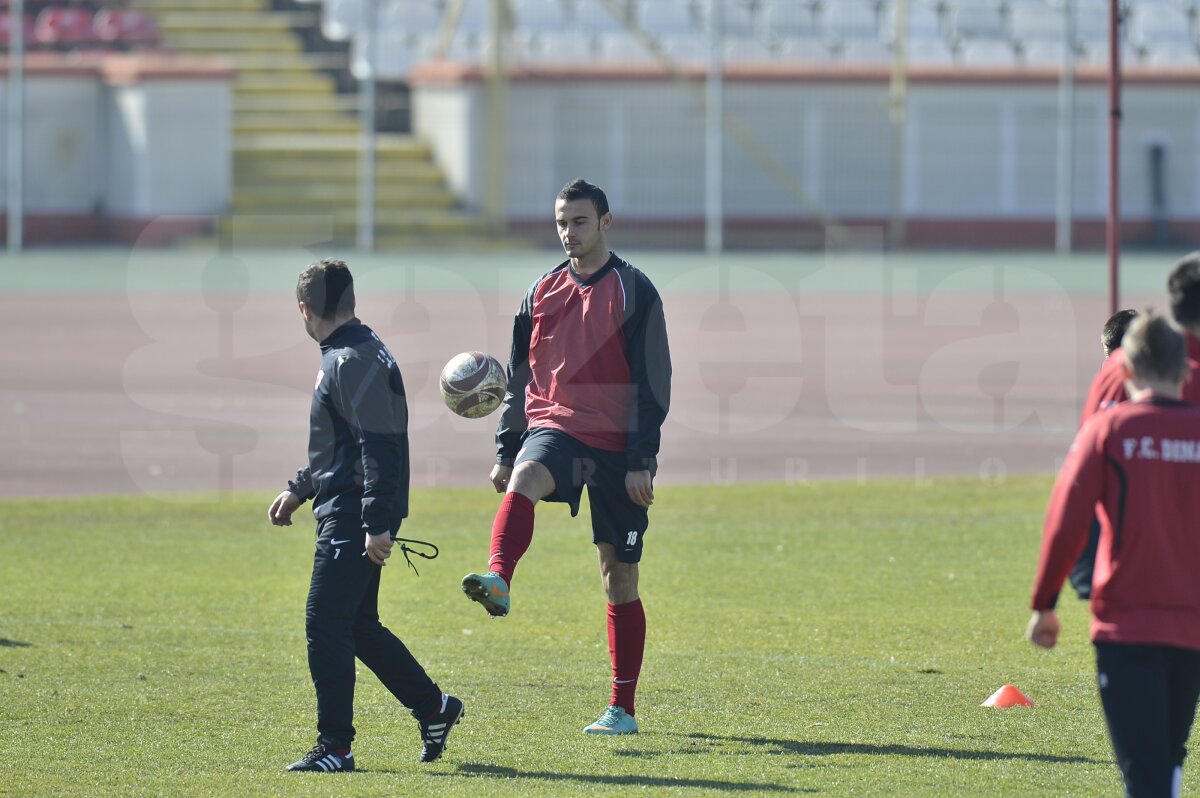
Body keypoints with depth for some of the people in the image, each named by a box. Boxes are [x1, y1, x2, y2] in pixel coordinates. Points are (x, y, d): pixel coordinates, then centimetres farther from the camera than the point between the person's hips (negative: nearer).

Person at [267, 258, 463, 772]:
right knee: (358, 627, 17)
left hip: (353, 520, -11)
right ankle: (434, 708, 27)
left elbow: (378, 446, -22)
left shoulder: (353, 361, -16)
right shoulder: (347, 357, 17)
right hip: (343, 515, 11)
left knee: (325, 625, -10)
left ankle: (334, 748, -7)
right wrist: (299, 490, 28)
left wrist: (377, 524, -26)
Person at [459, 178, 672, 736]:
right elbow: (520, 378, 17)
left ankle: (622, 709, 10)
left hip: (616, 445, -3)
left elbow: (652, 383, -4)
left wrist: (642, 460, -11)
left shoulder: (634, 292, -1)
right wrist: (505, 452, 13)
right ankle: (498, 581, -60)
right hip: (554, 428, 3)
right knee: (524, 479, -34)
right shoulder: (542, 293, 11)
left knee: (620, 575, 3)